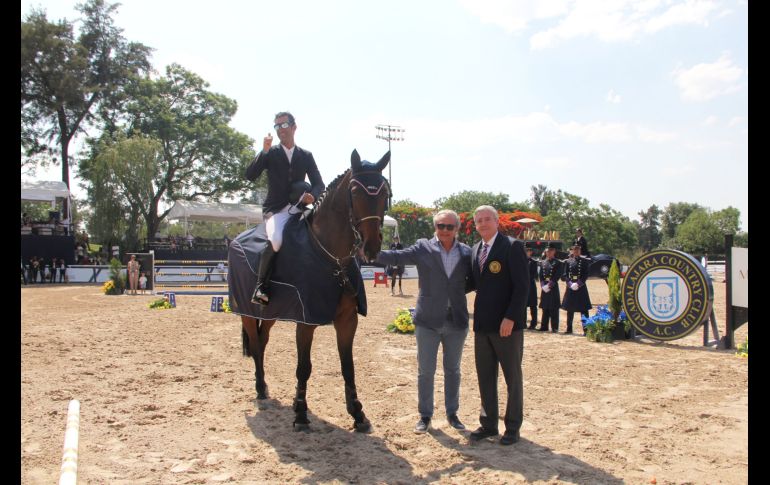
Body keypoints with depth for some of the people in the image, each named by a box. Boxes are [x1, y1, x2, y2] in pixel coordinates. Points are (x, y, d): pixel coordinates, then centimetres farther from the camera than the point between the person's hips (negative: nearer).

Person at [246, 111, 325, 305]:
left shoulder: (306, 156, 15)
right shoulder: (270, 154, 9)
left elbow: (319, 184, 11)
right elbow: (250, 176, -5)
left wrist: (312, 195, -13)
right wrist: (264, 151, -15)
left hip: (299, 209, 4)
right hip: (276, 210, -4)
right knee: (276, 239, -32)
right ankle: (261, 287, -20)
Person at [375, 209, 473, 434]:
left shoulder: (466, 252, 2)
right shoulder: (423, 248, -4)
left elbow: (473, 280, 12)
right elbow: (396, 257, -13)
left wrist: (459, 290, -5)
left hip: (456, 321, 2)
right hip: (428, 321, -2)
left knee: (452, 370, 15)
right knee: (425, 371, 7)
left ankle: (452, 413, 30)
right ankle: (425, 415, 22)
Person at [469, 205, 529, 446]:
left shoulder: (512, 246, -10)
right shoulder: (476, 249, 12)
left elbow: (522, 286, -14)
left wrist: (510, 317, -20)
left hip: (507, 324, -6)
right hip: (483, 324, 6)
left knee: (512, 377, 7)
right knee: (485, 376, 13)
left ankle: (512, 427, 19)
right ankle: (488, 424, 25)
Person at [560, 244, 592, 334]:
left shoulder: (584, 261, 2)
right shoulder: (568, 261, 8)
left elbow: (586, 274, -3)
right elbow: (565, 274, 5)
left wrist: (579, 283, -14)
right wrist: (570, 283, -10)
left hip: (581, 287, -2)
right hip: (570, 287, 3)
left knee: (584, 309, -2)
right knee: (570, 309, 8)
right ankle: (569, 328, 16)